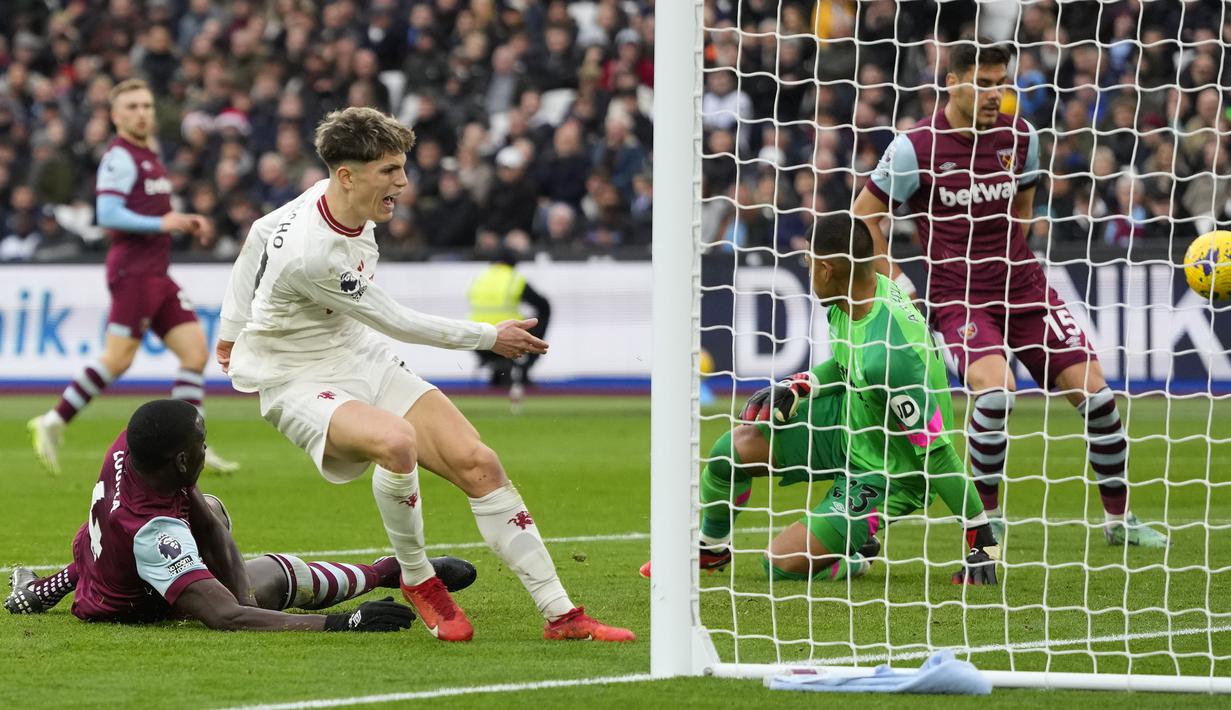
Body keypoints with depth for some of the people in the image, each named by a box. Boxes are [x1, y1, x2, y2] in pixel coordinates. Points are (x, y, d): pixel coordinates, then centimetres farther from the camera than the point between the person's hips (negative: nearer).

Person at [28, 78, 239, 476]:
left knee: (195, 351, 0)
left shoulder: (149, 156, 19)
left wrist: (186, 223, 14)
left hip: (156, 272, 9)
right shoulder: (119, 158, -10)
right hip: (132, 269, -9)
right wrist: (161, 223, -22)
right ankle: (53, 423, -2)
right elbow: (108, 215, -21)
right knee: (118, 359, -13)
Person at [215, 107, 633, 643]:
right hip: (299, 384, -8)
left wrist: (234, 329, 28)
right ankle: (417, 580, -11)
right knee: (397, 441, -38)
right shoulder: (309, 253, -30)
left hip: (364, 359, 8)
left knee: (478, 464, -7)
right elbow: (393, 321, -18)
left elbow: (259, 234, 14)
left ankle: (561, 614, -2)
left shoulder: (334, 198, -5)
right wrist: (488, 338, -6)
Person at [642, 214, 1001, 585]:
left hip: (887, 475, -8)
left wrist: (984, 542, -27)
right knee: (731, 451, 0)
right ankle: (710, 548, 29)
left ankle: (858, 560, 18)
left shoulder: (887, 355, -37)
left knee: (782, 563, -13)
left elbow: (937, 452, -31)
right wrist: (799, 386, -4)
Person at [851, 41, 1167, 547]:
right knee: (995, 390, -30)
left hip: (1022, 288, 5)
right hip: (957, 297, -5)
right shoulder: (916, 146, -10)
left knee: (1093, 390, -4)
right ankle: (987, 515, -9)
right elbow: (863, 215, 0)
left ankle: (1119, 520, 13)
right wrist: (895, 282, -4)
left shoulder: (1020, 136, 3)